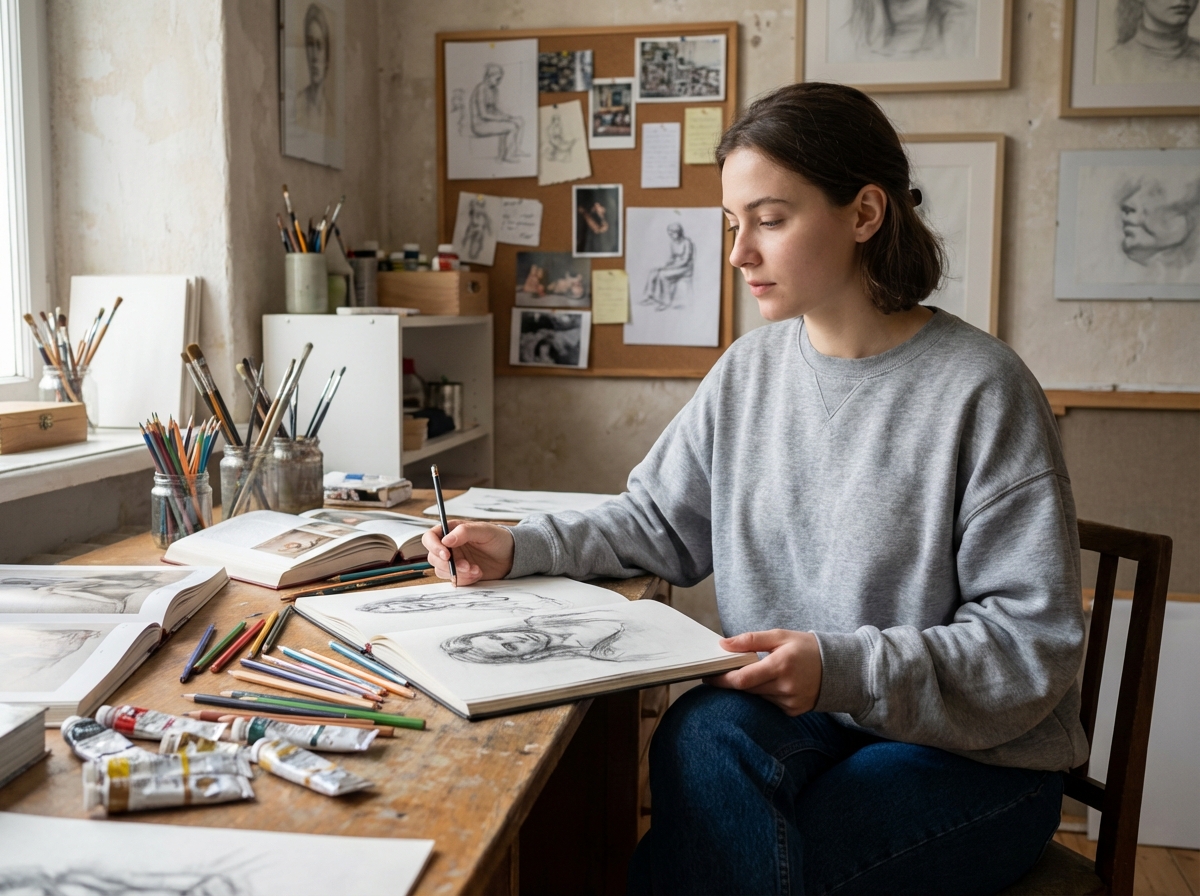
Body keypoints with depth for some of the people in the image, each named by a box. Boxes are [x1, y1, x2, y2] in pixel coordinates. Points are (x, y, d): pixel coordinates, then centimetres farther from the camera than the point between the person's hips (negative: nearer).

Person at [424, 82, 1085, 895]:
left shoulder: (981, 391, -15)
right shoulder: (752, 369, 3)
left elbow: (1035, 642, -14)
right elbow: (662, 522, 12)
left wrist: (845, 668, -26)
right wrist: (522, 547, -3)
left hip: (977, 755, -4)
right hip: (791, 712, 4)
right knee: (704, 733, -30)